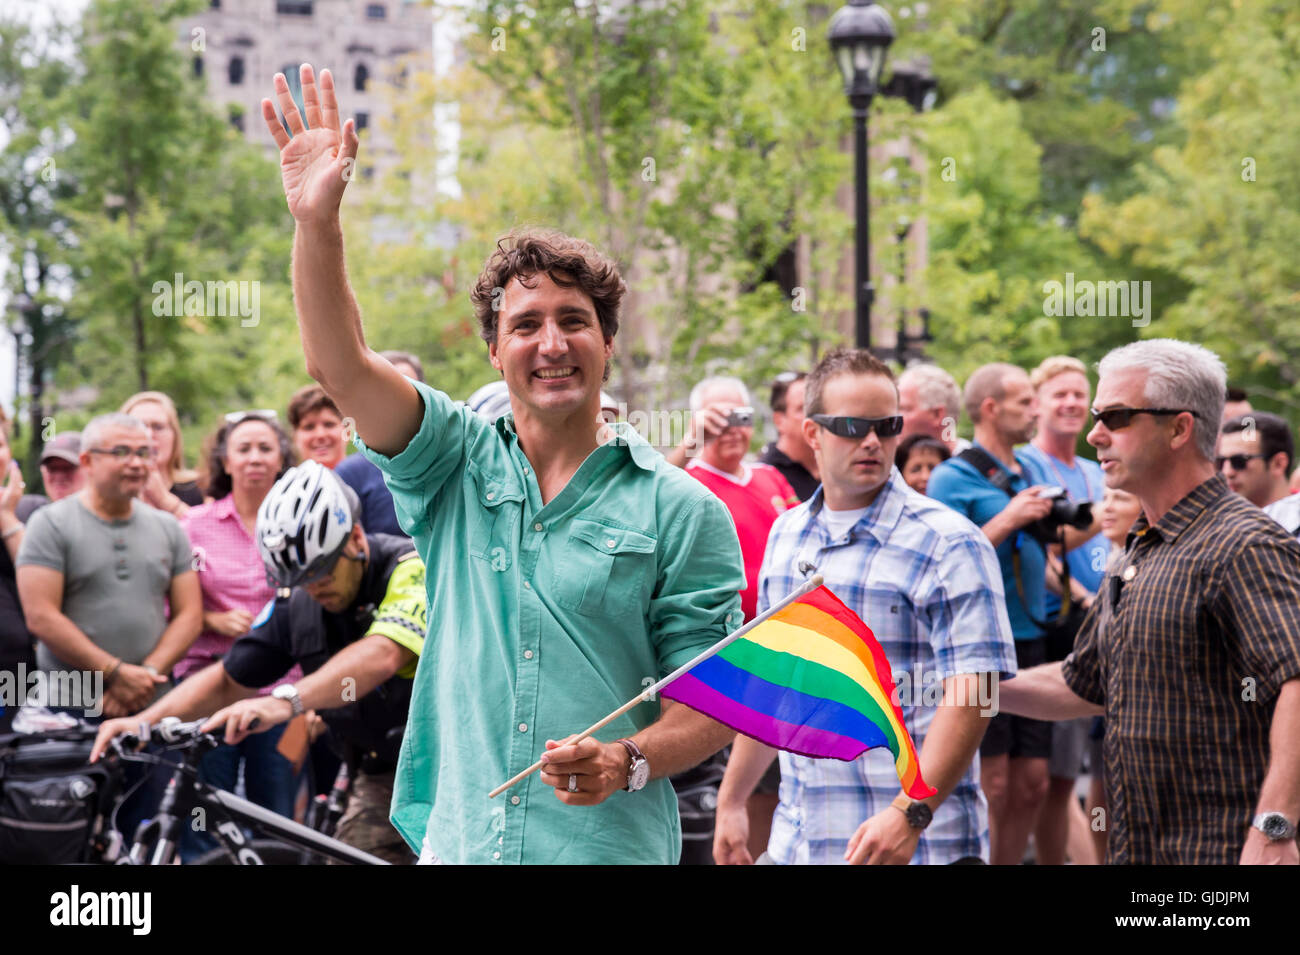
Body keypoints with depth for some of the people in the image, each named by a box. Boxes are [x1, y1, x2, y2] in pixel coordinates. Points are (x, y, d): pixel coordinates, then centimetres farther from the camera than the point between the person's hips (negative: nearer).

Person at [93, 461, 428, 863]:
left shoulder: (415, 568, -21)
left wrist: (284, 701, -52)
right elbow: (227, 680, 6)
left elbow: (380, 656, -39)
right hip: (381, 776, 6)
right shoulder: (296, 603, -1)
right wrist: (144, 720, -11)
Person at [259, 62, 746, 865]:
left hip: (612, 845, -2)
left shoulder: (683, 511, 0)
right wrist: (317, 219, -18)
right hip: (459, 838, 2)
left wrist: (630, 762, -20)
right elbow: (341, 366, -6)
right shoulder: (457, 466, 7)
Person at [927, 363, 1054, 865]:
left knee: (1031, 784, 8)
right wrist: (1009, 519, -17)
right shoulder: (954, 476, -7)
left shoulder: (1026, 471, 16)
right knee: (990, 784, -7)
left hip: (1030, 642, 8)